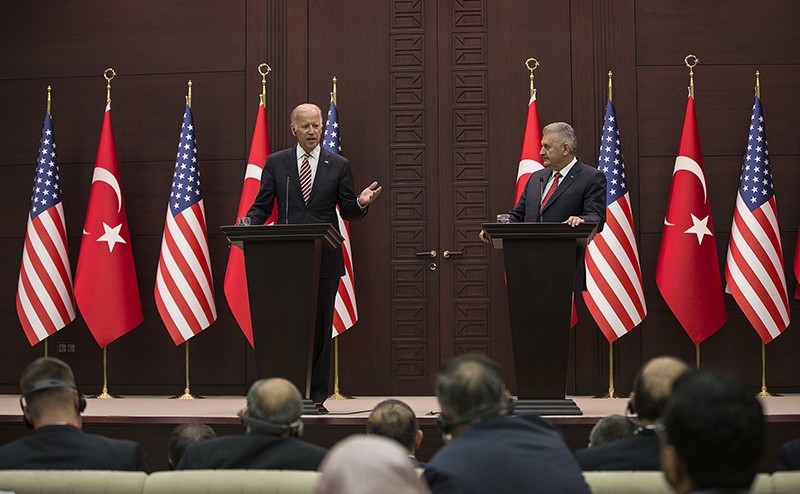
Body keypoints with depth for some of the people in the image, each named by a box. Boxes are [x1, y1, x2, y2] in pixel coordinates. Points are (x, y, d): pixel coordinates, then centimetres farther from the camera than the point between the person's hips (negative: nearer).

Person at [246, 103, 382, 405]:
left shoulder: (338, 165, 7)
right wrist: (248, 226, -13)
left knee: (321, 328, 3)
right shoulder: (276, 163, 8)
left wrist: (361, 203, -15)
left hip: (325, 259, 0)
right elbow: (262, 206, 7)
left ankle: (317, 395, 10)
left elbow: (348, 212, 7)